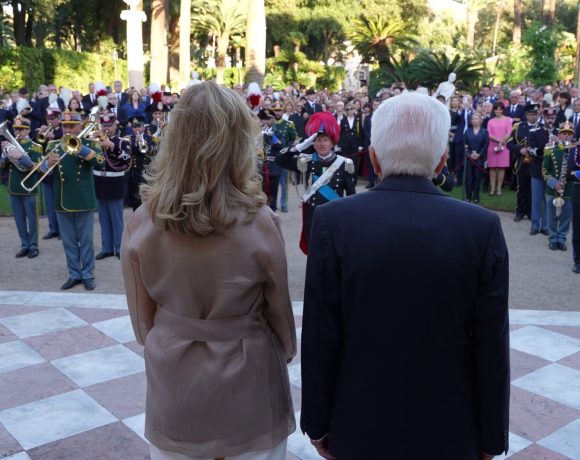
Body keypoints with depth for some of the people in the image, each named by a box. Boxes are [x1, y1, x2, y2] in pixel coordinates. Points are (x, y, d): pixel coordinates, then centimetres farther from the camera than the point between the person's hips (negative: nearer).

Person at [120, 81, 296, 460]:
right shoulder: (259, 223, -20)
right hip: (247, 384, -2)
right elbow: (280, 311, -6)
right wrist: (287, 352, 14)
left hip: (172, 382, 2)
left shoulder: (142, 223, -12)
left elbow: (143, 319, -1)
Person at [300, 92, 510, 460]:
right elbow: (492, 348, -9)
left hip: (360, 427, 0)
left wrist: (318, 423, 2)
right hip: (449, 430, 1)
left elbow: (320, 340, -11)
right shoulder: (483, 228, -13)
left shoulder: (333, 221, -15)